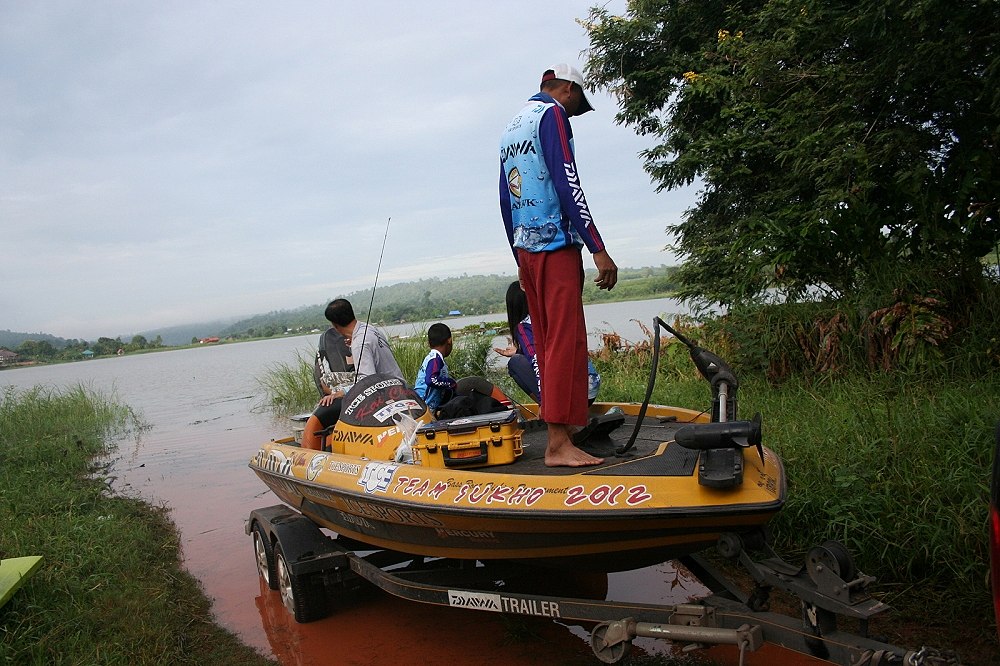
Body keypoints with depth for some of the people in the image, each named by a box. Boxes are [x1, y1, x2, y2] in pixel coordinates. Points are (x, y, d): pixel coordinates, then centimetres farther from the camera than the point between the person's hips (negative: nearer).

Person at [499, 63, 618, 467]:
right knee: (566, 341, -11)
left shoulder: (510, 129, 22)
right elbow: (567, 184, -16)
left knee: (547, 342, 12)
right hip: (556, 245, -9)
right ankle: (558, 443, -13)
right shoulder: (553, 115, -4)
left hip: (526, 248, 9)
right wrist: (598, 249, -18)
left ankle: (562, 422, 19)